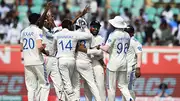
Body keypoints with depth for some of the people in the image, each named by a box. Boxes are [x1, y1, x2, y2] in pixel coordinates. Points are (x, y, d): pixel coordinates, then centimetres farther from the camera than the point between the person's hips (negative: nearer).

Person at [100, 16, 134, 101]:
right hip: (124, 62, 6)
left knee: (111, 87, 2)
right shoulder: (127, 35, 10)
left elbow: (106, 48, -18)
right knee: (122, 85, 11)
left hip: (113, 63, -6)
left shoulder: (113, 35, -11)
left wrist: (100, 46, 3)